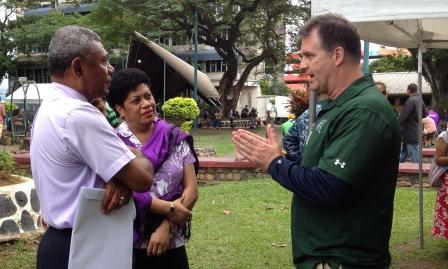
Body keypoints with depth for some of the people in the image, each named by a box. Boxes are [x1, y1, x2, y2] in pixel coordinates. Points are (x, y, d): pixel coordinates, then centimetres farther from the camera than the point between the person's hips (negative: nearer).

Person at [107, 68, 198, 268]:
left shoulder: (175, 138, 2)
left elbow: (191, 189, -1)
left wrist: (167, 226, -12)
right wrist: (169, 208, -15)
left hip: (171, 244, 2)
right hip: (127, 245, -2)